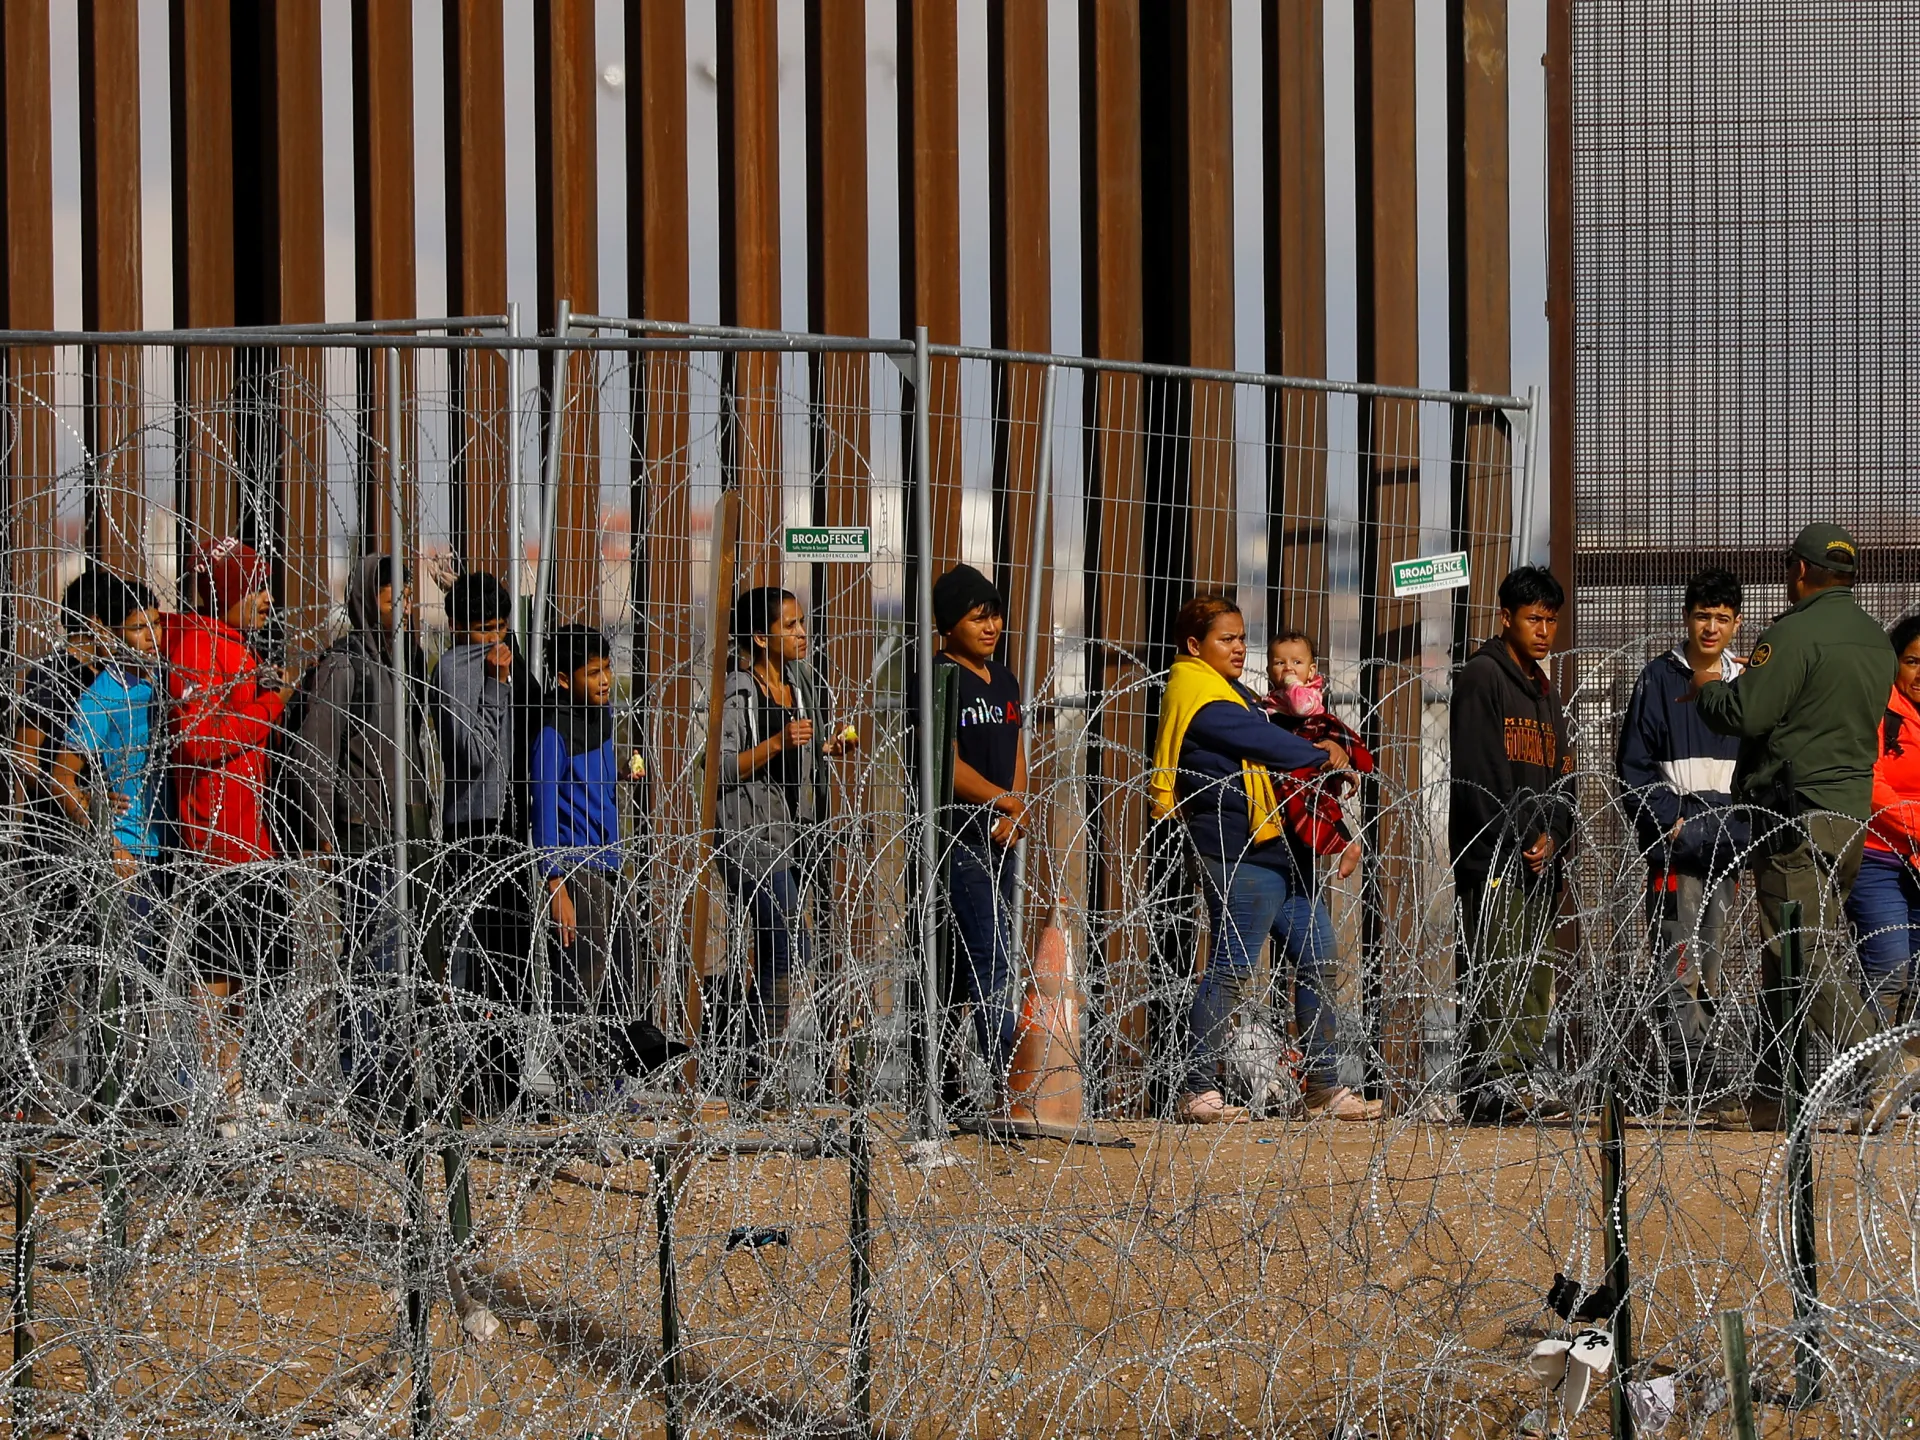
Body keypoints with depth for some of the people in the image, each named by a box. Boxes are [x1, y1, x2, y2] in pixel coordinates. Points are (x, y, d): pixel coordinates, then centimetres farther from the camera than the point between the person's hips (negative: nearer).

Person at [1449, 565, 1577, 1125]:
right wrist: (1512, 845, -14)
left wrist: (1551, 837, 0)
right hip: (1493, 854, -8)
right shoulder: (1483, 677, -2)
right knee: (1498, 973, -13)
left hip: (1539, 859, 8)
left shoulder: (1545, 694, 22)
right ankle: (1497, 1083, -18)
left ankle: (1528, 1078, 4)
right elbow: (1476, 772, -10)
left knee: (1536, 976, 4)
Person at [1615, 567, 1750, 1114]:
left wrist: (1742, 826, 5)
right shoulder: (1660, 679, 4)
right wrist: (1667, 820, -8)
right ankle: (1690, 1073, -17)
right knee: (1681, 958, -12)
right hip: (1675, 843, -4)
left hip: (1728, 844, 4)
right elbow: (1633, 764, 2)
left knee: (1714, 959, 5)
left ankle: (1704, 1074, 9)